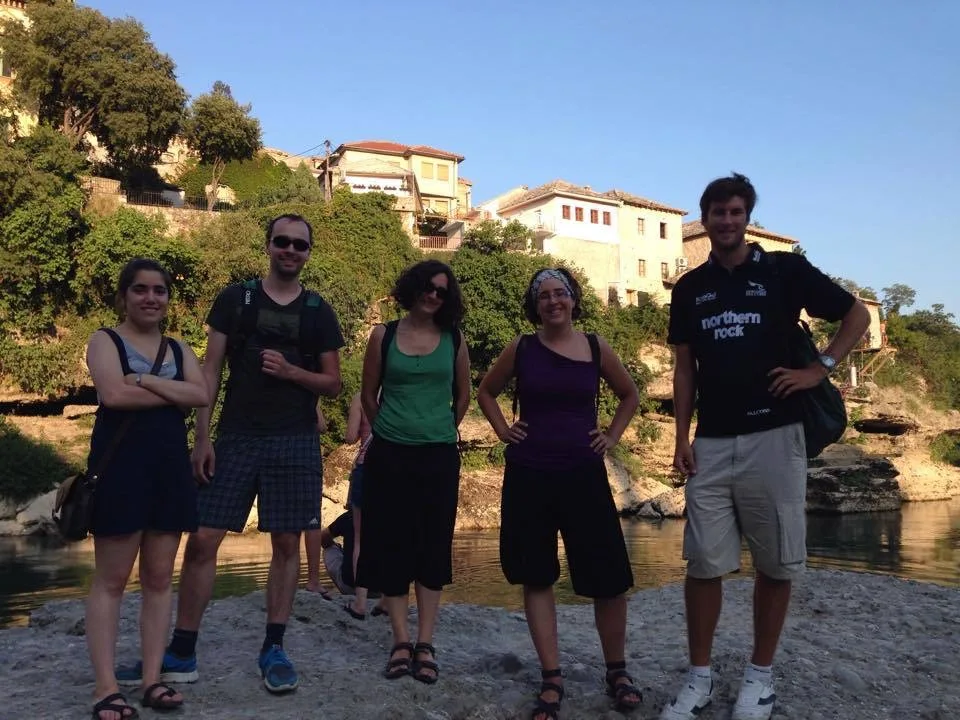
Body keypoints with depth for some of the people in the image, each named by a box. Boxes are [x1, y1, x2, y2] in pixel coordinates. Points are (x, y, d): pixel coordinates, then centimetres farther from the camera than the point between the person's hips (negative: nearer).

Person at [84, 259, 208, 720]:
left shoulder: (178, 348, 16)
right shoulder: (105, 340, 3)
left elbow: (202, 395, -2)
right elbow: (114, 394, -16)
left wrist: (145, 381, -12)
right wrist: (174, 393, -6)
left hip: (170, 465, 5)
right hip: (120, 465, -5)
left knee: (159, 579, 6)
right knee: (111, 579, -1)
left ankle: (152, 679, 13)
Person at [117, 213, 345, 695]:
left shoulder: (318, 312, 7)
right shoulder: (235, 299, 5)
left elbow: (333, 384, 7)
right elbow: (210, 370, 3)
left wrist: (289, 371, -11)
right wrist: (201, 437, -5)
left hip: (295, 442, 0)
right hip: (236, 438, 0)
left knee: (286, 544, 3)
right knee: (202, 539, -2)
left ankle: (273, 650, 16)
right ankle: (181, 652, 12)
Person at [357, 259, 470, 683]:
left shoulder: (454, 340, 3)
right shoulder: (383, 336, 1)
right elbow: (368, 395, 9)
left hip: (439, 455, 1)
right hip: (390, 455, 0)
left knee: (433, 548, 4)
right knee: (391, 546, 2)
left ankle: (425, 644, 12)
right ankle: (401, 641, 14)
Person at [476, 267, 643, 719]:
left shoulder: (595, 348, 2)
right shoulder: (521, 349, 1)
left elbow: (630, 396, 18)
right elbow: (485, 392, 16)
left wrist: (612, 436, 7)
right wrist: (503, 431, 4)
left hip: (584, 474, 0)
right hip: (529, 476, 0)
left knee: (609, 579, 0)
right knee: (537, 578, 4)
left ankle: (616, 671, 22)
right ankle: (552, 680, 16)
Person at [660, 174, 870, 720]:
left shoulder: (785, 270, 1)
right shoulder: (690, 288, 11)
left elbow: (857, 314, 8)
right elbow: (686, 369, 12)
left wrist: (819, 370, -4)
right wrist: (682, 437, 5)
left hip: (774, 436, -2)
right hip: (712, 444, 2)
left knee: (777, 564, 5)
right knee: (704, 564, 1)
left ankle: (761, 675, 21)